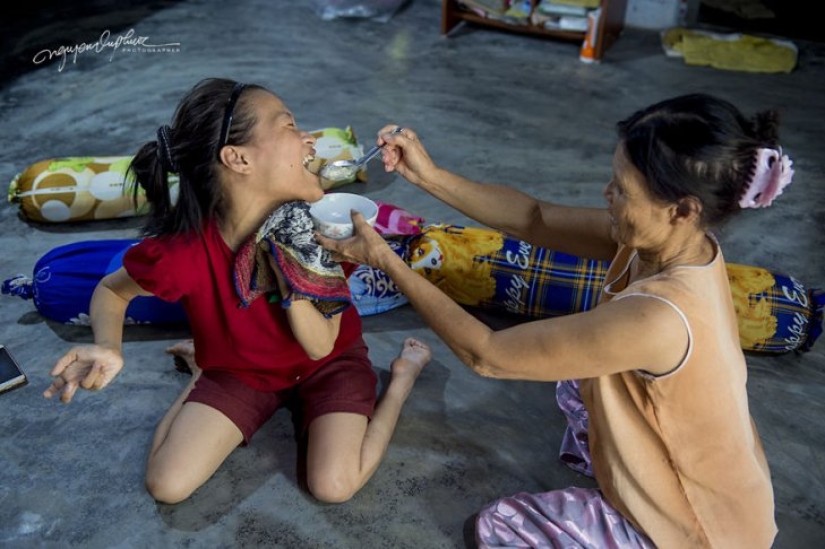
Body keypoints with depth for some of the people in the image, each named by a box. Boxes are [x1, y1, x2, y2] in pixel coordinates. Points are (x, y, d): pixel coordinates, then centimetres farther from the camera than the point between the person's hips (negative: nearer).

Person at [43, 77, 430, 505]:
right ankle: (203, 370, 19)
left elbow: (322, 345, -23)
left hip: (327, 363, 0)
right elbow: (112, 290, -9)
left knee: (333, 485, -20)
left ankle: (404, 374, 6)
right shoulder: (183, 248, -32)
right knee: (167, 485, -8)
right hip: (241, 368, 1)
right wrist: (108, 349, -31)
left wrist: (287, 277, -41)